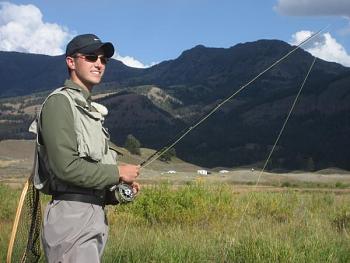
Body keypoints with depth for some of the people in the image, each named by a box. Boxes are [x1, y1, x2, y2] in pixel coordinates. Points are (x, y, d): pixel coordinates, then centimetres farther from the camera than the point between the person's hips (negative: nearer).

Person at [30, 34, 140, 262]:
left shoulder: (91, 109, 21)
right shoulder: (59, 102, -7)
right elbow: (67, 167, -17)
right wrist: (117, 173, -9)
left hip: (96, 215, 9)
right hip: (71, 215, -9)